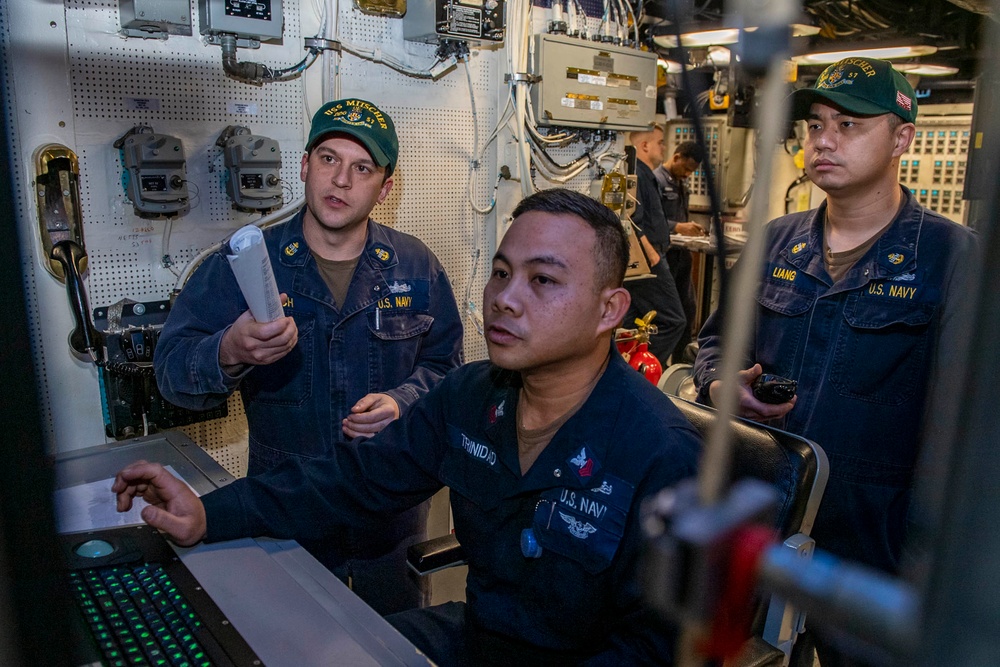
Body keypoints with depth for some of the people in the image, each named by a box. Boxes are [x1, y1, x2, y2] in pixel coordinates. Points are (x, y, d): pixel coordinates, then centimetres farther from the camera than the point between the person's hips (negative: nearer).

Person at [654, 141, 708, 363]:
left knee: (688, 309, 12)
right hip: (663, 253, -9)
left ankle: (680, 360, 24)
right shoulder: (655, 180, -12)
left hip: (682, 252, 9)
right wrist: (678, 227, -28)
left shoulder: (681, 182, 16)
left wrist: (691, 228, 4)